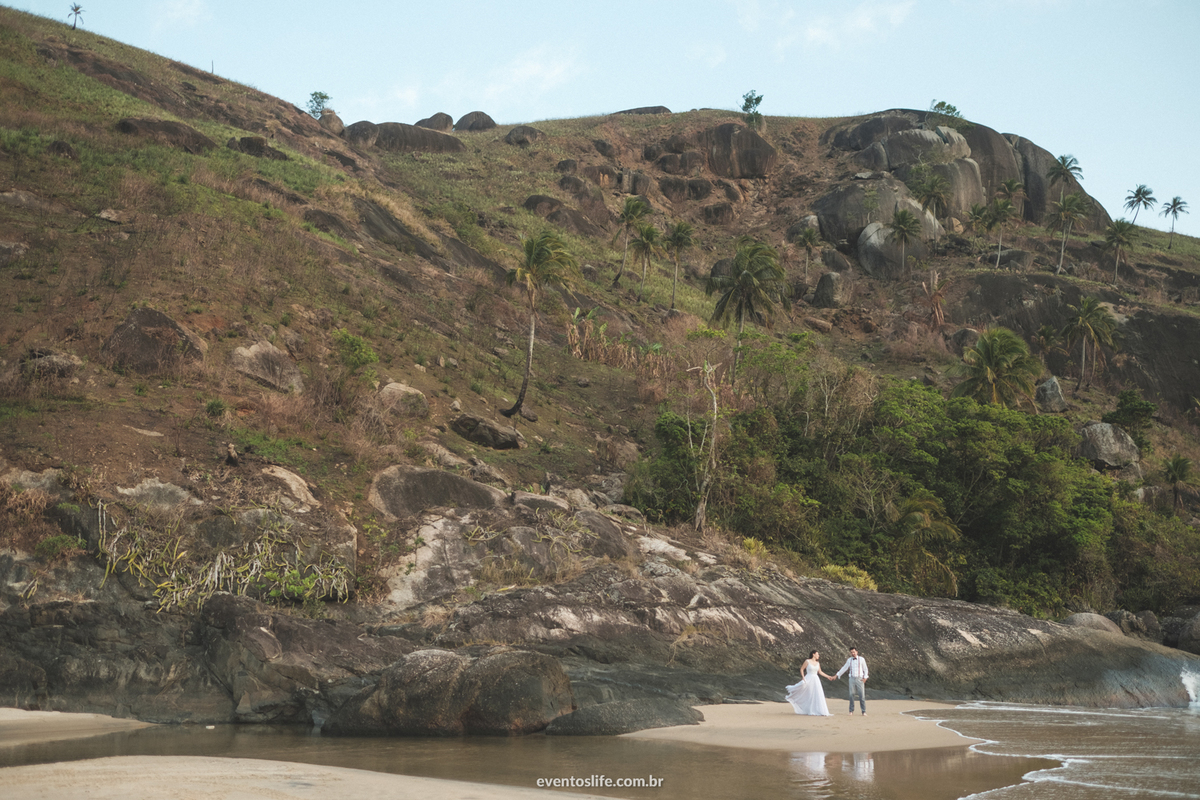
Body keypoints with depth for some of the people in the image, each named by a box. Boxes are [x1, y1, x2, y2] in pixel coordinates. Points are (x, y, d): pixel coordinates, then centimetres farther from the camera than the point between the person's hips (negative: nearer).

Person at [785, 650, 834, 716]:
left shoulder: (817, 663, 10)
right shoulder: (807, 661, -6)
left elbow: (820, 672, 20)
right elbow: (801, 669, -2)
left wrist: (828, 676, 17)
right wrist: (803, 677, -13)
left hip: (816, 680, 5)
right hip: (808, 680, -5)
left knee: (818, 695, 1)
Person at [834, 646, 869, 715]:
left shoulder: (861, 659, 0)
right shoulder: (849, 660, 7)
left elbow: (865, 669, 5)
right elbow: (844, 668, 13)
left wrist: (865, 677, -7)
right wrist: (837, 675, 11)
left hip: (860, 679, -2)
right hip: (852, 679, 2)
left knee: (862, 695, -6)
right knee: (851, 695, 0)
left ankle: (864, 712, -2)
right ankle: (851, 710, 9)